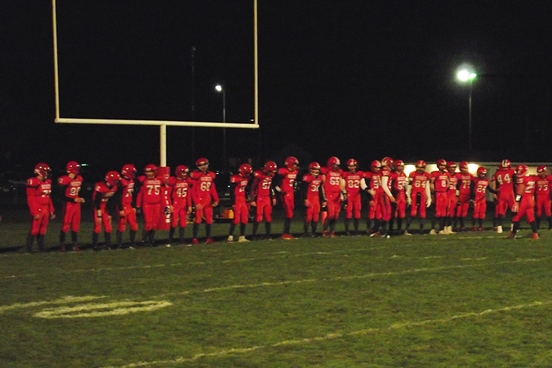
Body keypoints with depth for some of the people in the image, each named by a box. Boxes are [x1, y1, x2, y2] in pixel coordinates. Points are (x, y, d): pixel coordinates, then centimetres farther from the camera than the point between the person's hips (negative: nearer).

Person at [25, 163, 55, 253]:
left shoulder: (48, 182, 11)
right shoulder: (33, 182, -13)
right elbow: (30, 199, -13)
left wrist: (52, 211, 16)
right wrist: (35, 212, -16)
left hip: (46, 209, 7)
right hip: (37, 209, -7)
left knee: (43, 229, 11)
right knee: (34, 229, -5)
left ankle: (41, 246, 20)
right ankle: (29, 247, 5)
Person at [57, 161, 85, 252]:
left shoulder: (79, 179, 6)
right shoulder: (64, 180, -15)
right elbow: (62, 196, -15)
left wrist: (80, 198, 5)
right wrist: (74, 200, -17)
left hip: (77, 205, 6)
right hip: (68, 205, -6)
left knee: (75, 226, 10)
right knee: (65, 226, -3)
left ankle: (75, 244, 17)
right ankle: (62, 245, 6)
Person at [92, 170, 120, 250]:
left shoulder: (114, 187, -4)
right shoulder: (100, 187, -26)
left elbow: (112, 201, 6)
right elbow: (97, 202, -22)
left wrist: (110, 214, 6)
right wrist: (99, 215, -19)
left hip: (106, 208, 6)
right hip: (98, 208, -6)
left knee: (108, 227, 4)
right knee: (98, 227, -8)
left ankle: (108, 245, 11)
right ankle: (95, 245, 1)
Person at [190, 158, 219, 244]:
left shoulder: (211, 175, 9)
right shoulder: (195, 175, -7)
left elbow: (213, 189, 14)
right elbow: (193, 191, -8)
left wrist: (216, 200, 6)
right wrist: (196, 202, -13)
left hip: (208, 201, 5)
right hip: (199, 201, -5)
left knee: (209, 220, 7)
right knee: (198, 220, -6)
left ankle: (208, 238, 15)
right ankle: (194, 238, 0)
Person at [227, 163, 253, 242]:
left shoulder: (246, 178, 10)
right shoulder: (235, 178, -13)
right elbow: (232, 192, -13)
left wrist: (247, 201, 18)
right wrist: (233, 203, -15)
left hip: (243, 200, 8)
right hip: (237, 201, -8)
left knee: (244, 219, 7)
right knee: (236, 219, -10)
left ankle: (242, 237, 14)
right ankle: (230, 236, -4)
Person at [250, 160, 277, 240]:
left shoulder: (271, 176, 6)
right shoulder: (258, 175, -15)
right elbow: (253, 188, -11)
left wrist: (273, 197, 19)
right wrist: (252, 200, -12)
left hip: (267, 199, 6)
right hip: (259, 199, -6)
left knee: (268, 218, 7)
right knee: (258, 218, -7)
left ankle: (268, 235, 16)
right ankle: (254, 235, 0)